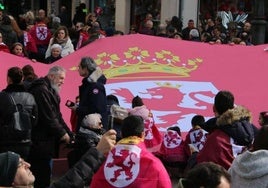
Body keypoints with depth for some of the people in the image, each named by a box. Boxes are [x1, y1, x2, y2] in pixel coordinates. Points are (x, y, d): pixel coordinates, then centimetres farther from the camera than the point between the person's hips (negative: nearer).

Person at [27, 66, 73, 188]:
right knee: (42, 176, -6)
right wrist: (62, 133, -12)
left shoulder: (51, 91, 18)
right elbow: (48, 117, -21)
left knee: (44, 174, 13)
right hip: (40, 142, -10)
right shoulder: (41, 90, -15)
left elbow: (57, 116, 18)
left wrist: (68, 133, 8)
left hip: (46, 140, 10)